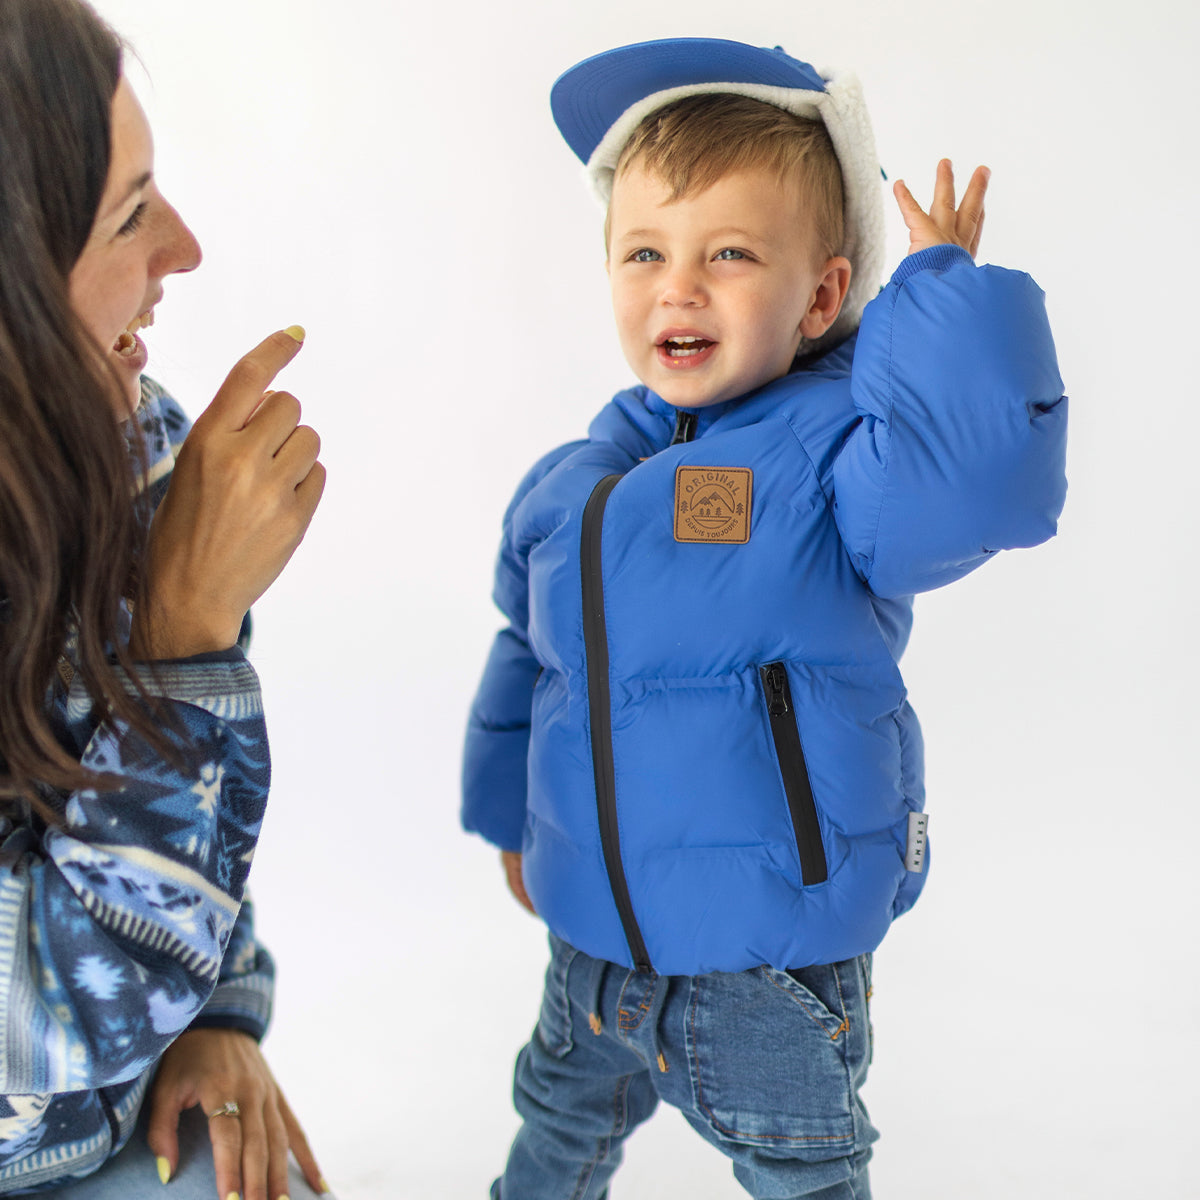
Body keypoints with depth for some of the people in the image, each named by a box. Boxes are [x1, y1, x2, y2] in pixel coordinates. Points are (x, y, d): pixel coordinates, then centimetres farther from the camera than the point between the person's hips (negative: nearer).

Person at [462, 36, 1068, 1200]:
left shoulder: (833, 458, -19)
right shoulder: (573, 484, -2)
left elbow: (985, 475, -42)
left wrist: (940, 288, -29)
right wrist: (511, 819, 21)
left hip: (773, 969, -5)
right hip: (591, 940, 5)